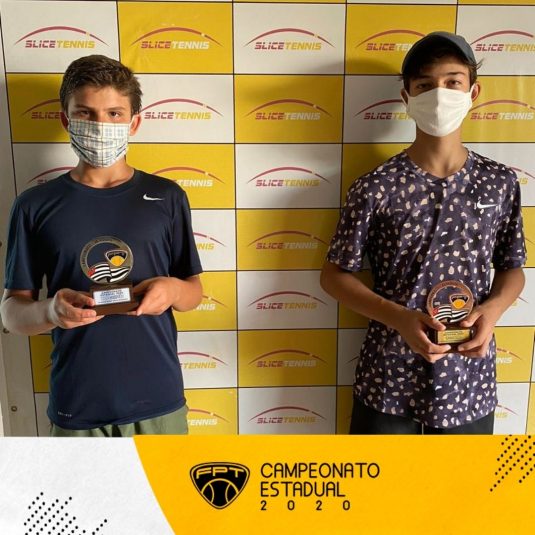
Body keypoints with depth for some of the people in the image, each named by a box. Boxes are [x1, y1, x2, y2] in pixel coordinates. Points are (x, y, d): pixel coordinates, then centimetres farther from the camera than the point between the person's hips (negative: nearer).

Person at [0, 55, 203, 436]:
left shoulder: (166, 197, -1)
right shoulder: (35, 205, -2)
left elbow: (194, 291, 6)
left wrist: (173, 289, -17)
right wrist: (50, 311, -21)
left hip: (158, 401, 1)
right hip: (75, 406, 0)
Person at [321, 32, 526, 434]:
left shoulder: (500, 183, -1)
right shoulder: (376, 188, -10)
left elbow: (512, 268, 10)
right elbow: (334, 274, -5)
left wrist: (492, 309, -12)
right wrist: (400, 318, -19)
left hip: (470, 382, 3)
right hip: (388, 382, -2)